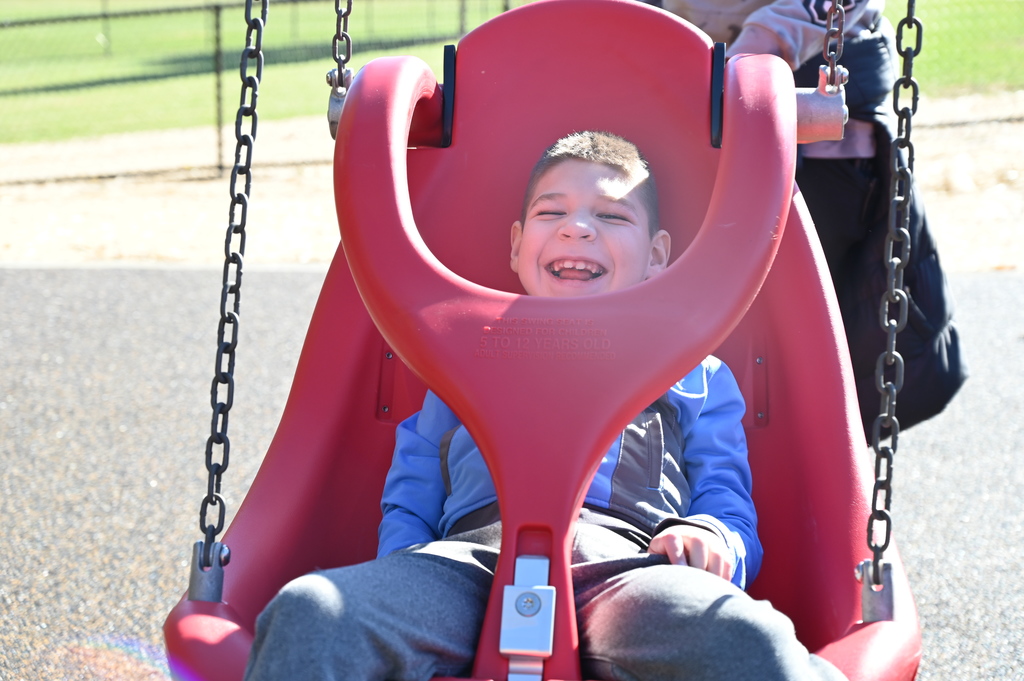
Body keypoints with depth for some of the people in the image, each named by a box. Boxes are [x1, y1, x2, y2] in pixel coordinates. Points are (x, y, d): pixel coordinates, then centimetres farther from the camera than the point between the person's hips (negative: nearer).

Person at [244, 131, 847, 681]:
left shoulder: (695, 375, 31)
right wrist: (403, 580, 6)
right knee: (308, 612, -32)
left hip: (626, 558, -2)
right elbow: (408, 505, 29)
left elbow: (733, 517, 22)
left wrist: (710, 538, -4)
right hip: (470, 551, 2)